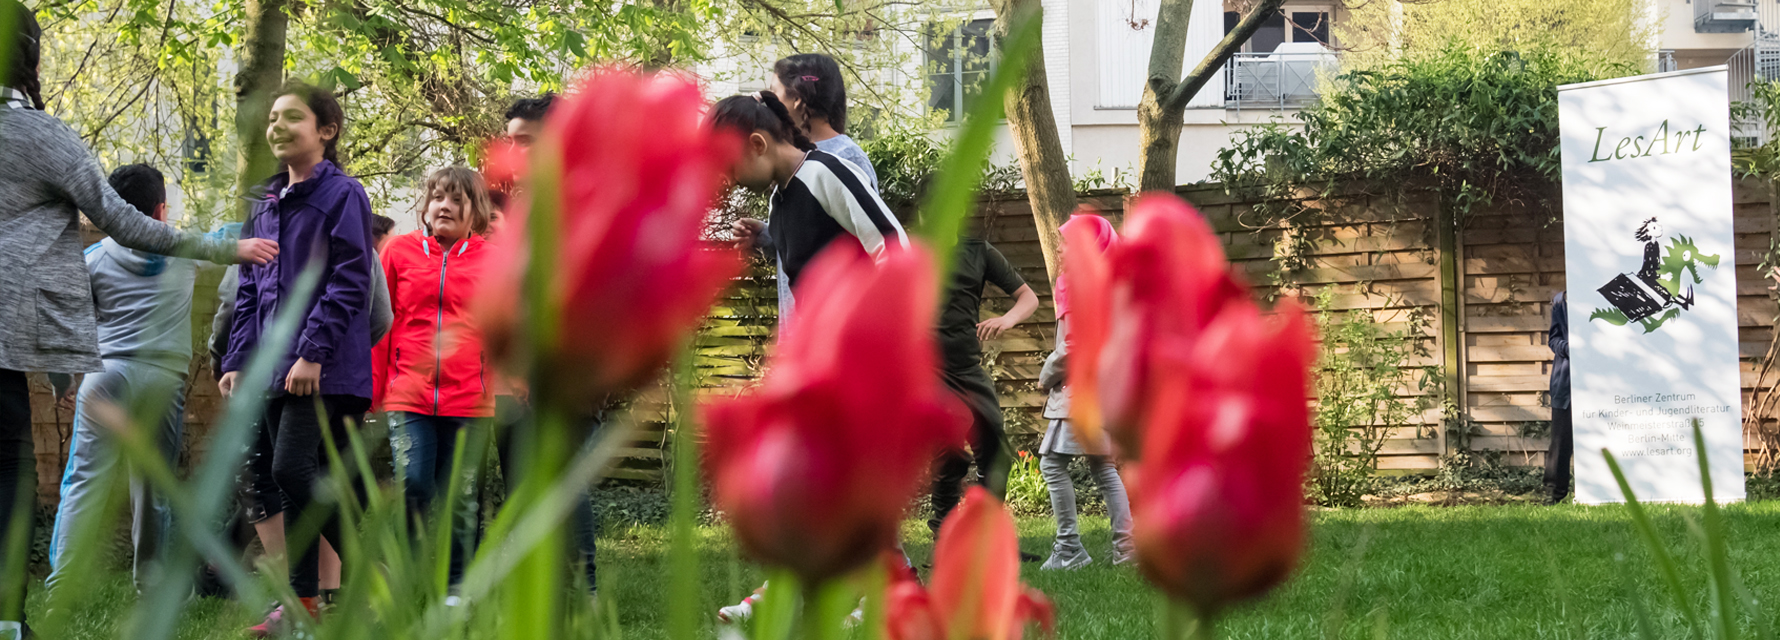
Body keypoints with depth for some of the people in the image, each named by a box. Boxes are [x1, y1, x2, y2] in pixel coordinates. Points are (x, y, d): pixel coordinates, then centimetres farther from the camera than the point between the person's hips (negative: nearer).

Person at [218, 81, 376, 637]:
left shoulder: (342, 195, -5)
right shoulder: (267, 205, 18)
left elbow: (350, 282, -13)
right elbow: (249, 292, 21)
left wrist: (314, 350, -19)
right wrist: (237, 360, 12)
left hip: (326, 369, -7)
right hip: (277, 370, 7)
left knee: (293, 469, -17)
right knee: (303, 482, 7)